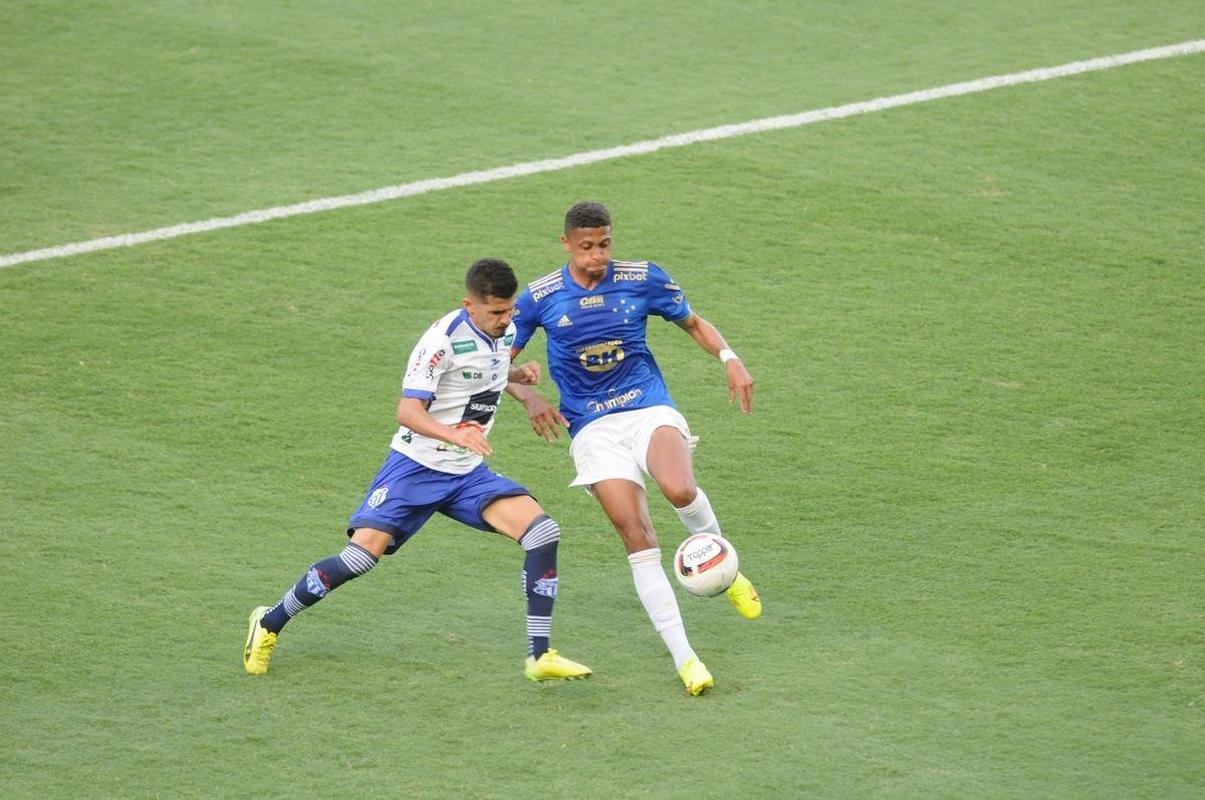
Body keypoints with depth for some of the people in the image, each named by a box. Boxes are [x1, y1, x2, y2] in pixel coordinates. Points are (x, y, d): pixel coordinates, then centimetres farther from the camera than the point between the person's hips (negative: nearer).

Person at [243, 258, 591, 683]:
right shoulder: (445, 337, -19)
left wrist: (519, 374, 5)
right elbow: (408, 411, -24)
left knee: (542, 531, -14)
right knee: (361, 555, -16)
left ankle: (539, 656, -9)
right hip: (416, 467, -6)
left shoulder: (504, 331, 4)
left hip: (468, 473, 6)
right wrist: (453, 434, -42)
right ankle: (270, 622, 7)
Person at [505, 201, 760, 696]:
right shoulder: (540, 298, -1)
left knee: (678, 488, -33)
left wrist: (728, 357, -3)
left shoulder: (643, 279, 0)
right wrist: (528, 397, -11)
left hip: (649, 409, 0)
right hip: (593, 428, 0)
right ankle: (684, 658, -9)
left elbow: (693, 323, 15)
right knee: (637, 538, -14)